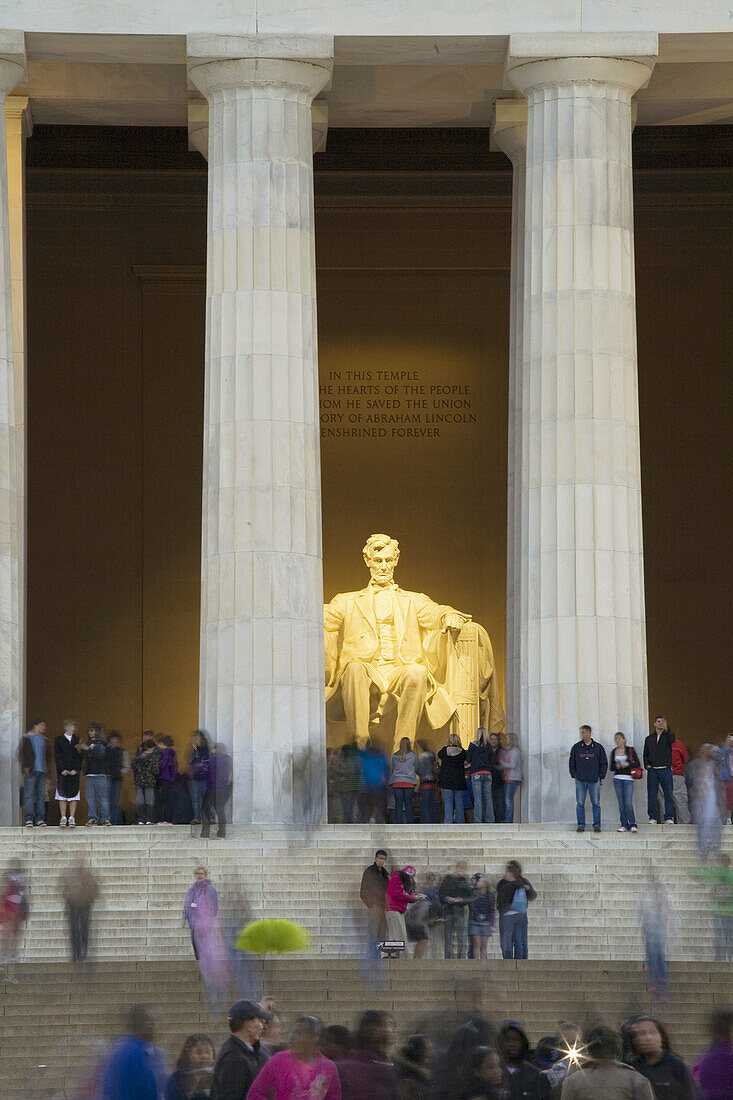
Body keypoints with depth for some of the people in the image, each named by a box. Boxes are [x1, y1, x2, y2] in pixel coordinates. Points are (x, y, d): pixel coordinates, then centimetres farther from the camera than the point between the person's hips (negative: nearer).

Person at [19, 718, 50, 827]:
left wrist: (47, 770, 13)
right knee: (29, 795, -9)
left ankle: (40, 818, 1)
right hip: (31, 770, -5)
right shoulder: (27, 738, 6)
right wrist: (25, 767, -10)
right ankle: (29, 818, -11)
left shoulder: (44, 740, 20)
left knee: (41, 795, 0)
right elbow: (22, 752, 0)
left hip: (42, 771, 5)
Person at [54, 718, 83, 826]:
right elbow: (57, 756, 1)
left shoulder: (78, 740, 10)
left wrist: (76, 769, -8)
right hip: (62, 771, -1)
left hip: (74, 771, 1)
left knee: (73, 793, -2)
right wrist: (62, 769, -10)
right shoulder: (59, 740, 7)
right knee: (62, 793, -3)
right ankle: (63, 818, 0)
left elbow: (80, 756, 3)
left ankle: (71, 817, 0)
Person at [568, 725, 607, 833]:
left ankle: (597, 825, 5)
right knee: (580, 804, 0)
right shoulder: (576, 747, 6)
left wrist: (601, 776, 2)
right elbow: (572, 763, 12)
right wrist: (574, 775, 3)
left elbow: (604, 763, 9)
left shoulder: (598, 748, 4)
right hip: (580, 780, 1)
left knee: (596, 803, 0)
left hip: (594, 780, -1)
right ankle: (581, 825, 4)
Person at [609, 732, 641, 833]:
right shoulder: (614, 752, 12)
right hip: (617, 778, 4)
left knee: (628, 803, -12)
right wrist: (616, 766, -6)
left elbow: (637, 764, 1)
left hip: (628, 779, -4)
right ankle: (624, 825, 6)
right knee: (621, 803, 3)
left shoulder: (630, 750, 3)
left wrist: (627, 764, -14)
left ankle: (632, 825, -10)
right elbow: (611, 767, 15)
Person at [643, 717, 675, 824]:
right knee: (652, 795, 0)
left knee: (668, 794, -5)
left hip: (665, 770, -2)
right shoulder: (649, 739, 16)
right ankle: (652, 818, 4)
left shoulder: (668, 735, 7)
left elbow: (671, 740, -18)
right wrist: (647, 765, 2)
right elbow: (646, 754, 18)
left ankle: (669, 818, -2)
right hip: (652, 770, 2)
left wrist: (666, 728, -31)